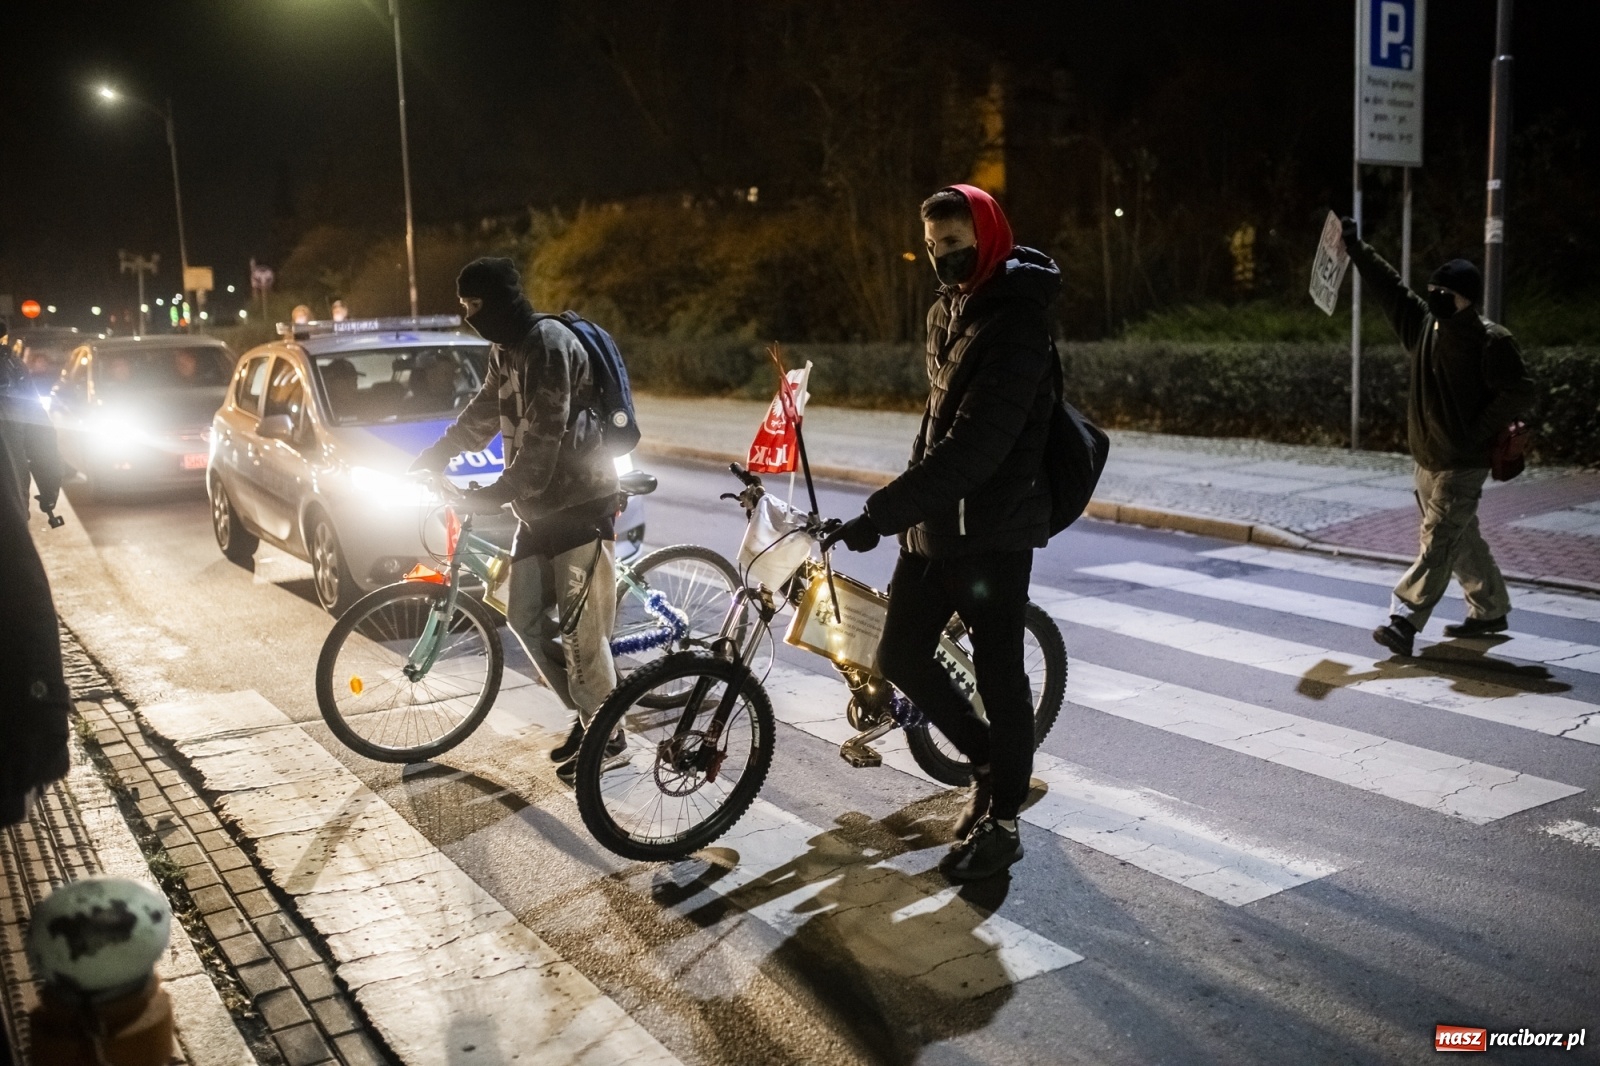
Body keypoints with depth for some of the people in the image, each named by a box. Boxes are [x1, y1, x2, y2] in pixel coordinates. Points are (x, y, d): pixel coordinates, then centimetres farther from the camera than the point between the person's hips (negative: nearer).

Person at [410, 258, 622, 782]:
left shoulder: (549, 344, -18)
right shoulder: (506, 350, 12)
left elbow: (543, 439, -24)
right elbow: (481, 416, 24)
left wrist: (498, 493, -24)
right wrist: (430, 460, 23)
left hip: (579, 503, -10)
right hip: (540, 504, 10)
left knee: (581, 627, -5)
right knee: (526, 618, 10)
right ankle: (585, 712, 23)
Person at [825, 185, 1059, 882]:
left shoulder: (1015, 326, -18)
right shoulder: (946, 313, 12)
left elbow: (973, 447, -27)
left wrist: (880, 513, -30)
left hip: (992, 531, -9)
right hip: (934, 522, 9)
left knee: (998, 673, 3)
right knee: (900, 656, 11)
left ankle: (1001, 821, 19)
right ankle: (989, 761, 33)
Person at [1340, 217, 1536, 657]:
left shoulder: (1491, 340, -13)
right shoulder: (1424, 324, 6)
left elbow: (1519, 394, -13)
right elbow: (1390, 286, 11)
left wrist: (1477, 433, -15)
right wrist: (1356, 249, 6)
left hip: (1462, 464, -8)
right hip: (1425, 458, 8)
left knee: (1438, 542, -11)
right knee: (1461, 539, 18)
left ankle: (1404, 622, -17)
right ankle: (1491, 610, 33)